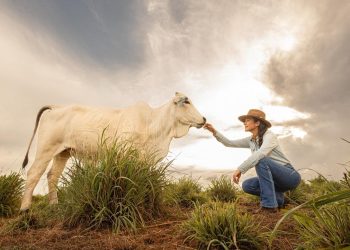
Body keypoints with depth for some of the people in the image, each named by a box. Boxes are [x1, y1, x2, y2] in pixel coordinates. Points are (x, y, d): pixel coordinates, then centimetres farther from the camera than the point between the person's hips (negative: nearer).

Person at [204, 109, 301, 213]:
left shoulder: (269, 135, -18)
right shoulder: (251, 140, 5)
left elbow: (260, 154, -37)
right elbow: (229, 143, 5)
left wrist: (240, 169, -40)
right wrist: (214, 131, -6)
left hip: (290, 176, -7)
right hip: (275, 179, 7)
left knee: (261, 160, -32)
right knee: (246, 185, -9)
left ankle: (269, 204, -26)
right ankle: (278, 198, 5)